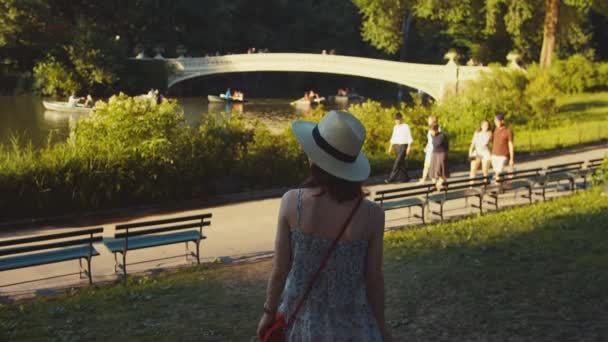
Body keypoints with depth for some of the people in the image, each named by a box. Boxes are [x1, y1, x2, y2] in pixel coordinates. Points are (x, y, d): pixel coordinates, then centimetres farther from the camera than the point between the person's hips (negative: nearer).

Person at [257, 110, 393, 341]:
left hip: (302, 318, 1)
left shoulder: (291, 202, -18)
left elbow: (280, 269, -10)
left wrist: (269, 311, 7)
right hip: (350, 323, -1)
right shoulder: (371, 215, -18)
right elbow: (374, 279, -9)